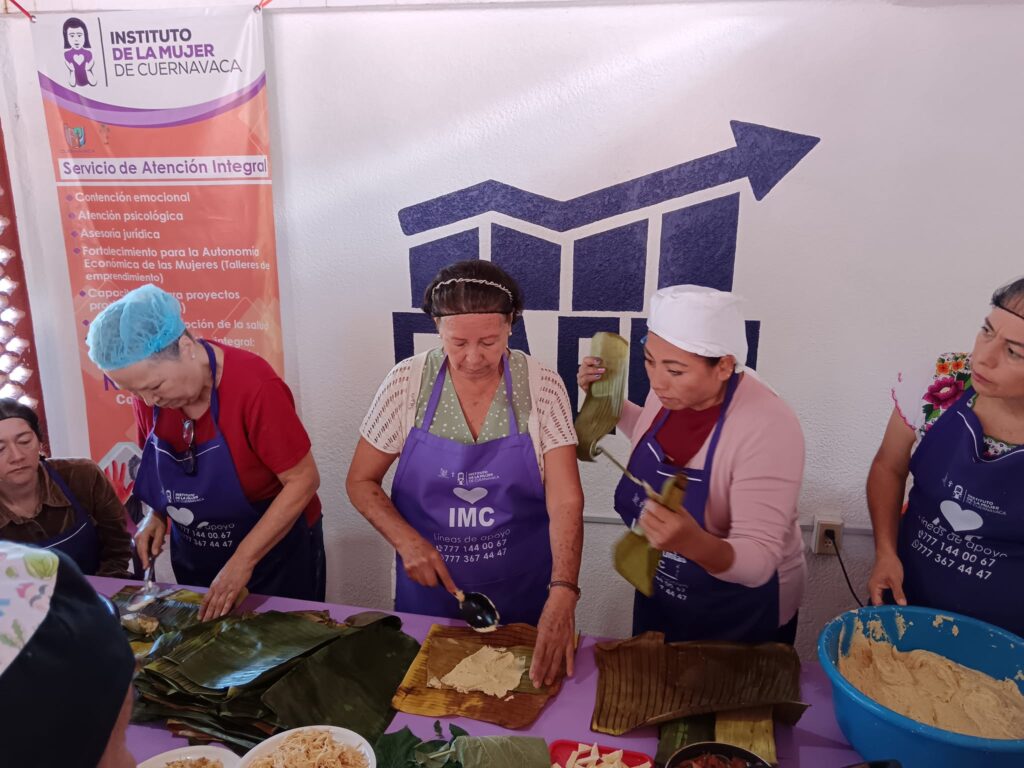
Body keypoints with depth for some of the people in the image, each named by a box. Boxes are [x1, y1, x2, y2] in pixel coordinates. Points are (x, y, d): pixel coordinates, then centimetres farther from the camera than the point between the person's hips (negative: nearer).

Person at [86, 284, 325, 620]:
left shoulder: (253, 386, -28)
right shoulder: (151, 391, -9)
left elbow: (303, 480, -24)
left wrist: (244, 560, -25)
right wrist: (158, 514, -8)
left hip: (274, 548, -5)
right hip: (193, 559, 6)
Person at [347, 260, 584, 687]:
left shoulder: (542, 387, -14)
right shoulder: (407, 382, -12)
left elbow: (565, 501, -18)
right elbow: (361, 482, -3)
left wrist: (563, 593, -31)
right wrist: (406, 540, -19)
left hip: (523, 592, 0)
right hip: (429, 584, 1)